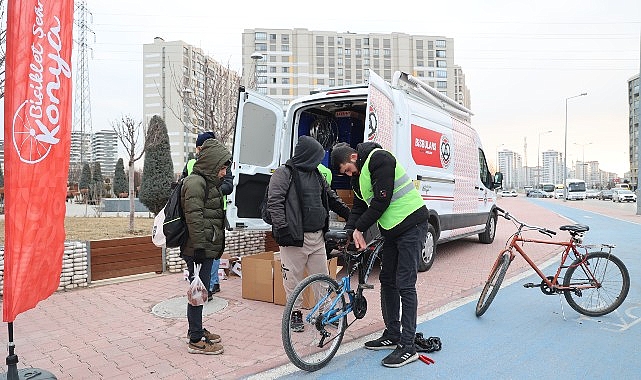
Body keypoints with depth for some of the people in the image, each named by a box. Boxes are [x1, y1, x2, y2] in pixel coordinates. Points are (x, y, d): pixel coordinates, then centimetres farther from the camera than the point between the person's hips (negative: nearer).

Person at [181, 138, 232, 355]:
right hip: (199, 250, -10)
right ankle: (195, 341, 7)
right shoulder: (196, 182, -14)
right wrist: (199, 246, -22)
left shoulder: (209, 182, 19)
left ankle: (198, 330, 32)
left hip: (208, 249, 10)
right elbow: (194, 217, -21)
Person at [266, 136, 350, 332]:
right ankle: (295, 313, 21)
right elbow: (274, 203, -11)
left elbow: (331, 198, 25)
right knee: (293, 278, 4)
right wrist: (282, 228, -17)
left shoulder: (316, 174, 17)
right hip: (295, 237, -6)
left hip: (317, 237, 7)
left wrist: (350, 214, 21)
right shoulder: (284, 173, -5)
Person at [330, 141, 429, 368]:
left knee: (405, 285, -9)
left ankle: (408, 347, -1)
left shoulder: (379, 160, -18)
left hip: (411, 225, -10)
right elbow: (359, 206, 12)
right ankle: (392, 335, 25)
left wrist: (359, 229, -15)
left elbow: (381, 201, -23)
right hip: (392, 230, 10)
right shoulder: (358, 175, 11)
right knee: (387, 281, 13)